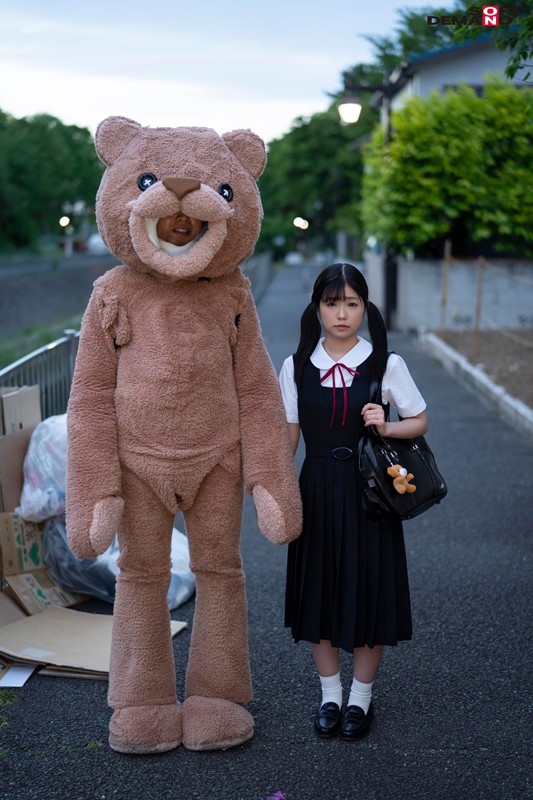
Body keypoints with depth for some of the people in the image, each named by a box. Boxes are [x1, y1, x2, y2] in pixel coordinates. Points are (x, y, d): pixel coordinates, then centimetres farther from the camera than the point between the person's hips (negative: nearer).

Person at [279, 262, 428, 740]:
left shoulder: (386, 364, -4)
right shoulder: (297, 366, 0)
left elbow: (420, 422, 3)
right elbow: (287, 438, 5)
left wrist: (387, 427, -17)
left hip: (368, 491, -1)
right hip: (317, 490, 2)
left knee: (367, 592, 6)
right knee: (319, 592, 10)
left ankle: (361, 697, 27)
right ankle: (330, 695, 29)